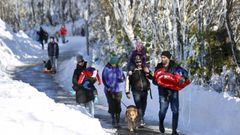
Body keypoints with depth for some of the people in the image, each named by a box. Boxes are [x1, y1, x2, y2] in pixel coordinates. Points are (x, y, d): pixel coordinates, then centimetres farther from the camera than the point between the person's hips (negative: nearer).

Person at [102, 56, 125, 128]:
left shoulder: (119, 69, 4)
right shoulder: (106, 69, -2)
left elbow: (123, 78, 7)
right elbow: (104, 79, 2)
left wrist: (121, 78, -16)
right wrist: (107, 87, -9)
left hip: (117, 90, 2)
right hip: (109, 91, -2)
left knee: (118, 106, -3)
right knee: (112, 106, -6)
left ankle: (117, 121, 5)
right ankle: (114, 121, -1)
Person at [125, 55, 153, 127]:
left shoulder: (145, 69, 7)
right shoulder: (132, 70, -1)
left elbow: (151, 77, 9)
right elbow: (128, 82, 1)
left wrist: (148, 72, -12)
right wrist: (127, 92, -2)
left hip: (144, 91, 4)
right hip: (136, 91, -4)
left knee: (143, 106, 11)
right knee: (138, 105, -15)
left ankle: (141, 118, 28)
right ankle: (141, 121, -20)